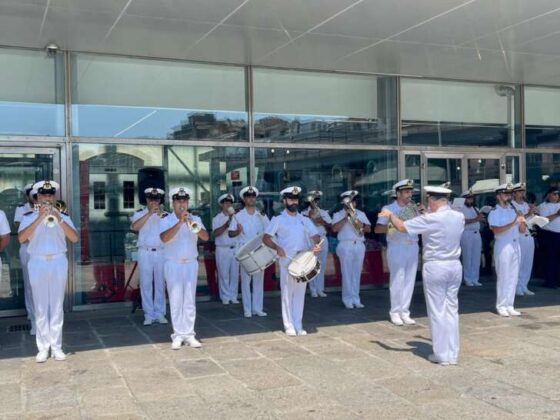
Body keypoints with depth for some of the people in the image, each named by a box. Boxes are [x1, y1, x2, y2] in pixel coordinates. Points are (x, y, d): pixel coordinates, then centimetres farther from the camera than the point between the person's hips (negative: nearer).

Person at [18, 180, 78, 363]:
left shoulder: (63, 216, 6)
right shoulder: (29, 217, 4)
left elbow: (74, 238, -6)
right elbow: (21, 238, -12)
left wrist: (59, 219, -18)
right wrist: (40, 218, -19)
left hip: (58, 262, 1)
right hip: (37, 263, -1)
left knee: (57, 306, 3)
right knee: (40, 307, 2)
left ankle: (56, 346, 8)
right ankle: (43, 348, 6)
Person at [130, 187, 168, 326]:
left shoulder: (165, 214, 8)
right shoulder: (140, 213, 5)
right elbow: (135, 227, -14)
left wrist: (161, 214, -16)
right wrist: (150, 213, -19)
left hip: (161, 252, 1)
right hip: (145, 252, -1)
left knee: (160, 284, 4)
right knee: (146, 284, 0)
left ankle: (160, 314, 10)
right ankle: (149, 315, 5)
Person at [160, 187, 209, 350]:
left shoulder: (195, 219, 6)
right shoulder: (166, 221, -2)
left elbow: (205, 237, -8)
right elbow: (164, 238, -21)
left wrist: (193, 225, -24)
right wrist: (180, 222, -27)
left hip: (191, 263, 2)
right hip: (173, 264, -2)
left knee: (190, 300, 4)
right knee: (176, 300, -1)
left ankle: (189, 334, 9)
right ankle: (178, 335, 5)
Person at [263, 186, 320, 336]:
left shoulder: (305, 220, 13)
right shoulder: (278, 220, 3)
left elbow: (316, 236, 7)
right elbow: (266, 238, -3)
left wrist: (316, 244, -15)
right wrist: (277, 247, -19)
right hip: (286, 260, -3)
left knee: (300, 293, 7)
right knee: (287, 292, -1)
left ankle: (298, 325, 14)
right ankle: (289, 326, 7)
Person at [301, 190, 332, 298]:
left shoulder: (324, 212, 11)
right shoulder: (304, 213, 2)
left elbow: (331, 226, 6)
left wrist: (323, 222, -11)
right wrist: (308, 217, -15)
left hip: (322, 240, 3)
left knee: (322, 266, 4)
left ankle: (320, 289, 11)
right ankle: (313, 290, 3)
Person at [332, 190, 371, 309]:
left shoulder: (361, 214, 15)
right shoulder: (338, 214, 4)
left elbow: (369, 228, 9)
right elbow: (334, 228, -12)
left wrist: (361, 225, -10)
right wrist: (346, 217, -12)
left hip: (359, 245, 4)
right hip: (345, 246, -3)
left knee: (357, 273, 6)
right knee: (347, 273, -4)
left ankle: (356, 299, 11)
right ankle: (348, 300, 0)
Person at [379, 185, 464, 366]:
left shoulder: (430, 219, -16)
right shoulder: (459, 217, 2)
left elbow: (401, 227, -10)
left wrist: (390, 214, 9)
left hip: (435, 267, -6)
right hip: (455, 266, 6)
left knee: (437, 311, 3)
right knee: (452, 309, 12)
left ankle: (441, 354, 10)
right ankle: (453, 354, 17)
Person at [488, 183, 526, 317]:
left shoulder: (513, 210, 14)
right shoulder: (494, 212, -5)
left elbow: (522, 230, 14)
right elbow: (496, 230, -20)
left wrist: (522, 222, -7)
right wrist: (513, 223, -23)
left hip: (515, 245, 6)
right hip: (503, 246, -6)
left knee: (513, 277, 7)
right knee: (503, 277, -4)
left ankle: (509, 306, 13)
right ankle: (501, 306, 3)